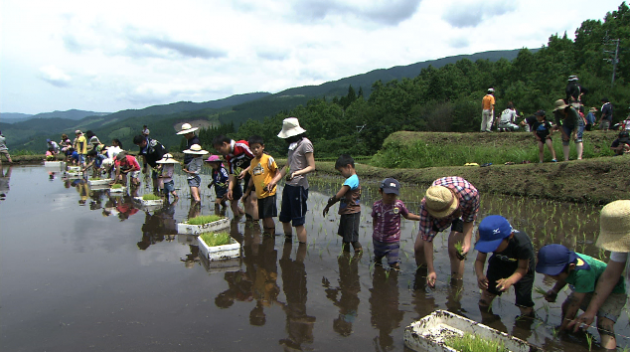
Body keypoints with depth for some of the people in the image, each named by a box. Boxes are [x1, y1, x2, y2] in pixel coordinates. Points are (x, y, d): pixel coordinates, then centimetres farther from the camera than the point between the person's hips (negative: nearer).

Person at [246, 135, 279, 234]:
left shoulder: (268, 158, -9)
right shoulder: (253, 161, 10)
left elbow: (276, 172, -7)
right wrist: (246, 193, 19)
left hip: (269, 193, -6)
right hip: (259, 194, 6)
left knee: (268, 216, -7)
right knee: (263, 217, 12)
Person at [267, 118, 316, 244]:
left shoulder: (305, 143, -11)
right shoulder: (293, 144, 16)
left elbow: (312, 167, -15)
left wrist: (296, 173, -29)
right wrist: (274, 180, 10)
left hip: (299, 186, -9)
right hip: (288, 186, 9)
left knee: (298, 222, -3)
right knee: (284, 218, 15)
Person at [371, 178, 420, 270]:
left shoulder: (399, 204, -16)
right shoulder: (376, 205, -12)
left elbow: (407, 215, 2)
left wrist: (420, 217, -7)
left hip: (392, 241, -2)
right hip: (378, 240, 2)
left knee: (394, 264, 2)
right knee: (377, 261, 22)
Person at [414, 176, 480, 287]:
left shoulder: (470, 193, -42)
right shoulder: (425, 205, -40)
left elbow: (469, 220, -19)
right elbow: (427, 239, -31)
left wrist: (466, 242, -34)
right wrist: (431, 270, -28)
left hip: (463, 211, -1)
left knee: (454, 249, -21)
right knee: (419, 246, -4)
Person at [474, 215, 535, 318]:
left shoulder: (522, 243, -39)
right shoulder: (486, 240, -31)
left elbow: (523, 268, -25)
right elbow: (479, 260, -22)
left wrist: (510, 280, -45)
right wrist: (480, 275, -44)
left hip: (524, 264, -2)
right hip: (499, 261, 3)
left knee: (523, 302, -7)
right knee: (487, 292, -1)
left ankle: (528, 319, 26)